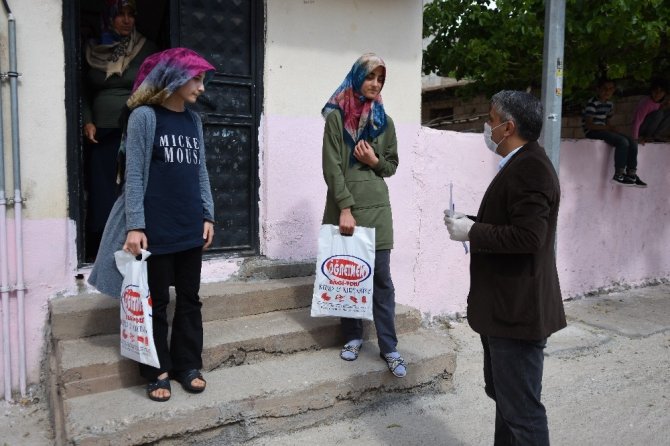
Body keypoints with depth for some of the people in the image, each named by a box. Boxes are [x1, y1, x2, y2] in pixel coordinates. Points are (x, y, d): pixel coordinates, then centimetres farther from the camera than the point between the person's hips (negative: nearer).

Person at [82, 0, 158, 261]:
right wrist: (87, 122, 1)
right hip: (100, 134, 2)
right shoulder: (92, 50, 10)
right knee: (101, 192, 1)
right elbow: (84, 92, 15)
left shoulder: (146, 49, 4)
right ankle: (97, 252, 7)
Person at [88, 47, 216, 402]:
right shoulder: (144, 116, -6)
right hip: (156, 229, -5)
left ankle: (187, 365, 26)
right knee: (157, 302, 7)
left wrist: (208, 215, 7)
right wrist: (135, 226, -14)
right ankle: (157, 371, 22)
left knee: (189, 299, 12)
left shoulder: (193, 120, 11)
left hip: (190, 228, 5)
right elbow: (134, 175, -9)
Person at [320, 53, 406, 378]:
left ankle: (389, 346, 7)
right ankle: (353, 337, 21)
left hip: (376, 207, 2)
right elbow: (332, 167, -7)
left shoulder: (384, 120, 12)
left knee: (381, 277, 0)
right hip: (344, 205, -2)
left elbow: (392, 165, 16)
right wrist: (345, 208, -15)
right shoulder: (336, 116, 0)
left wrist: (375, 161, -6)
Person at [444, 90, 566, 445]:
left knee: (521, 408, 1)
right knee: (503, 394, 23)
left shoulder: (530, 168, -19)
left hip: (518, 310, -11)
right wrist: (472, 224, 6)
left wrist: (471, 233, -18)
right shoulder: (520, 164, 14)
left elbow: (527, 237, -28)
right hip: (505, 306, 11)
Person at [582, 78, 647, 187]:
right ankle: (619, 175, -21)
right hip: (592, 131, -9)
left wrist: (611, 128, -3)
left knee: (632, 142, -4)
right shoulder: (592, 104, -14)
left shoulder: (609, 104, 14)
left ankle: (631, 174, -2)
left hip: (603, 130, 9)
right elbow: (588, 124, -19)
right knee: (622, 142, -26)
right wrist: (607, 128, -14)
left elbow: (606, 122, 20)